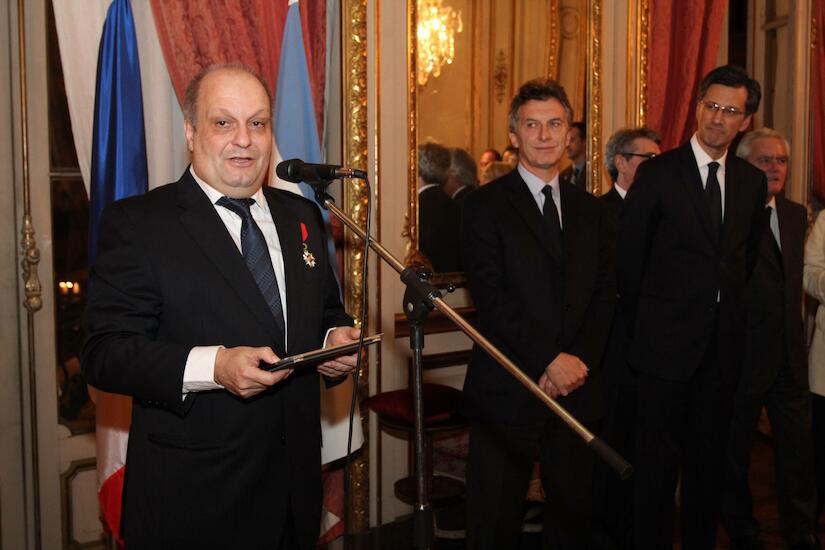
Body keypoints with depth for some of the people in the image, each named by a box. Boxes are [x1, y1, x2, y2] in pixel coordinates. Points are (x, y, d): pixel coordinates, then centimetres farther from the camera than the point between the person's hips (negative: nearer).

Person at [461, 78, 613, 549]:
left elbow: (604, 293, 8)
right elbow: (491, 297, -12)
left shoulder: (589, 209, 13)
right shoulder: (486, 205, -3)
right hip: (508, 391, -4)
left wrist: (579, 360, -7)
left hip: (576, 387, 5)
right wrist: (549, 360, -16)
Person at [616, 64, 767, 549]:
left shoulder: (753, 181, 8)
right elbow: (628, 257, -2)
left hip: (724, 343, 4)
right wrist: (641, 323, 3)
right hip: (668, 342, -4)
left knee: (709, 458, 14)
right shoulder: (657, 173, -6)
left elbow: (749, 255, 17)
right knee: (659, 459, 3)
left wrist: (728, 307, 12)